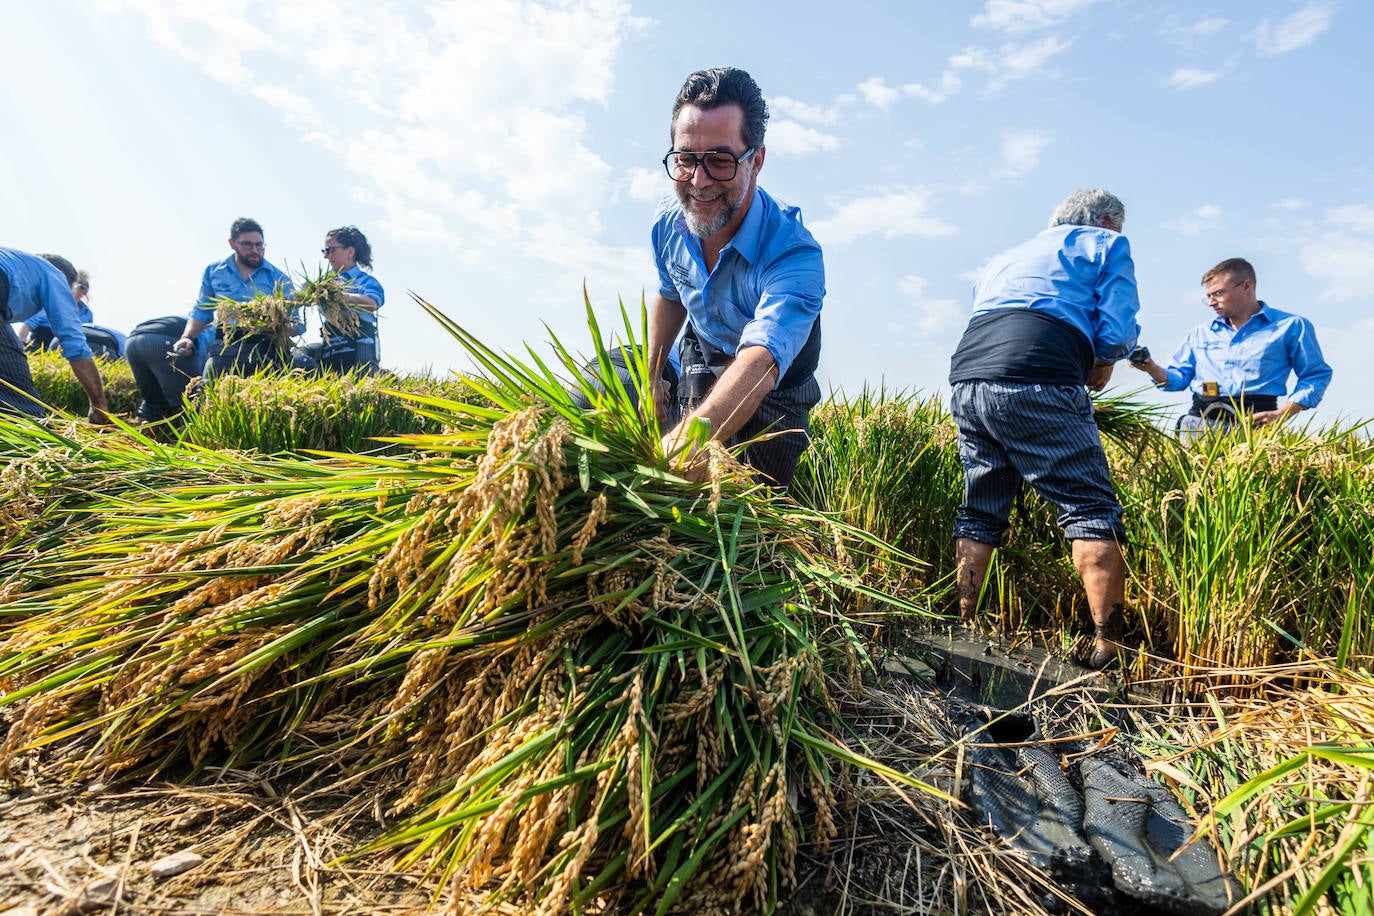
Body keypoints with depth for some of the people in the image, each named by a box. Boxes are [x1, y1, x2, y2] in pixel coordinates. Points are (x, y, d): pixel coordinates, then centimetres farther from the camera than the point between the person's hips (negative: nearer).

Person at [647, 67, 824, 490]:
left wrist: (687, 440, -74)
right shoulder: (668, 221, -17)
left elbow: (760, 363, -56)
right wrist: (652, 376, 12)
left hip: (770, 400, -4)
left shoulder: (795, 256, -38)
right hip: (695, 368, 5)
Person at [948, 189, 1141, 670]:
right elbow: (1118, 330, 4)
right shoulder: (1107, 245, 18)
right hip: (1037, 383, -6)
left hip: (966, 378, 6)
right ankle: (1109, 646, -4)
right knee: (1092, 509, 0)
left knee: (979, 512, 14)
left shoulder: (1005, 257, 36)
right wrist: (1101, 365, 24)